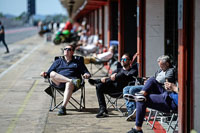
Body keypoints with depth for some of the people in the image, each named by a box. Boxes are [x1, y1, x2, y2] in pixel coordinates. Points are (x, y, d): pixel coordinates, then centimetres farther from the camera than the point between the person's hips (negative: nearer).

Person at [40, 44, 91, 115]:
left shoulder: (78, 63, 28)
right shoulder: (58, 61, 31)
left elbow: (87, 73, 21)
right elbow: (49, 72, 23)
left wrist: (86, 75, -3)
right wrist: (45, 74, 0)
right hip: (59, 82, 2)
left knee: (69, 85, -40)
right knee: (52, 74, -31)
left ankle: (63, 107, -51)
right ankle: (72, 81, -40)